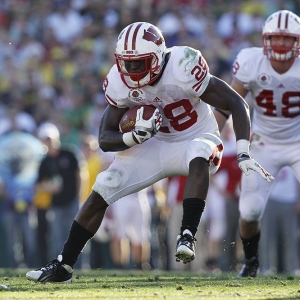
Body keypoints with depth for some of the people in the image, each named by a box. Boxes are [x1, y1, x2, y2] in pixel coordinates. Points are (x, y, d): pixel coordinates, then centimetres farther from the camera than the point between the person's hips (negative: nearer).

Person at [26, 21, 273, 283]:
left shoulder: (183, 70, -28)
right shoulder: (121, 83, -14)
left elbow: (236, 104, -23)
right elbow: (105, 139, -9)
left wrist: (243, 154, -31)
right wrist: (136, 136, -31)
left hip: (196, 140, -4)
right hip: (155, 146, 4)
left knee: (199, 157, -40)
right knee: (102, 190, -9)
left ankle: (188, 235, -43)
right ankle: (63, 266, 1)